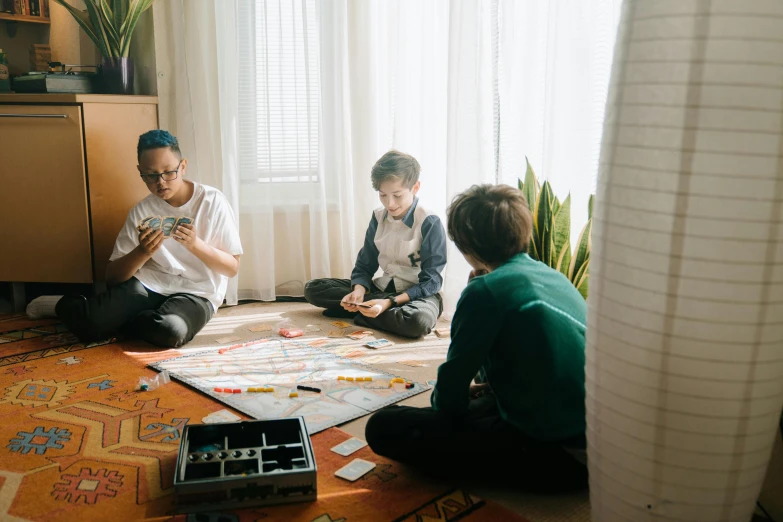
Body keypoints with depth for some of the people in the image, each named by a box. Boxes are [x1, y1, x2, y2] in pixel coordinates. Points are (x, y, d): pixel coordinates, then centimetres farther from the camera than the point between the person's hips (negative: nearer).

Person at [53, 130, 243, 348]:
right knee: (89, 323, -25)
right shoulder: (141, 211, 3)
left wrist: (195, 244, -24)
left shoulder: (212, 201, -7)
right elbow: (112, 276, 0)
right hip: (147, 285, 2)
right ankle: (69, 306, 12)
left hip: (196, 293, -2)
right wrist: (142, 252, -21)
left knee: (169, 330, -36)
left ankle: (118, 319, -4)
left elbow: (232, 268, -6)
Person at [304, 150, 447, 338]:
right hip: (383, 287, 5)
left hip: (417, 293, -5)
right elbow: (364, 265, 3)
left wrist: (389, 302, -31)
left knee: (418, 321, -43)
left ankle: (360, 314, -18)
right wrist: (358, 291, -21)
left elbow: (431, 281, -19)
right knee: (313, 288, -3)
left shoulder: (430, 223, -18)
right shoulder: (378, 217, -1)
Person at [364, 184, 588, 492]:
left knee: (383, 427, -11)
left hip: (548, 446, -8)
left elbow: (449, 401, -7)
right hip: (586, 437, 8)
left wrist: (440, 400, 13)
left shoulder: (485, 290, -14)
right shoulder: (556, 278, 10)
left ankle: (527, 466, -6)